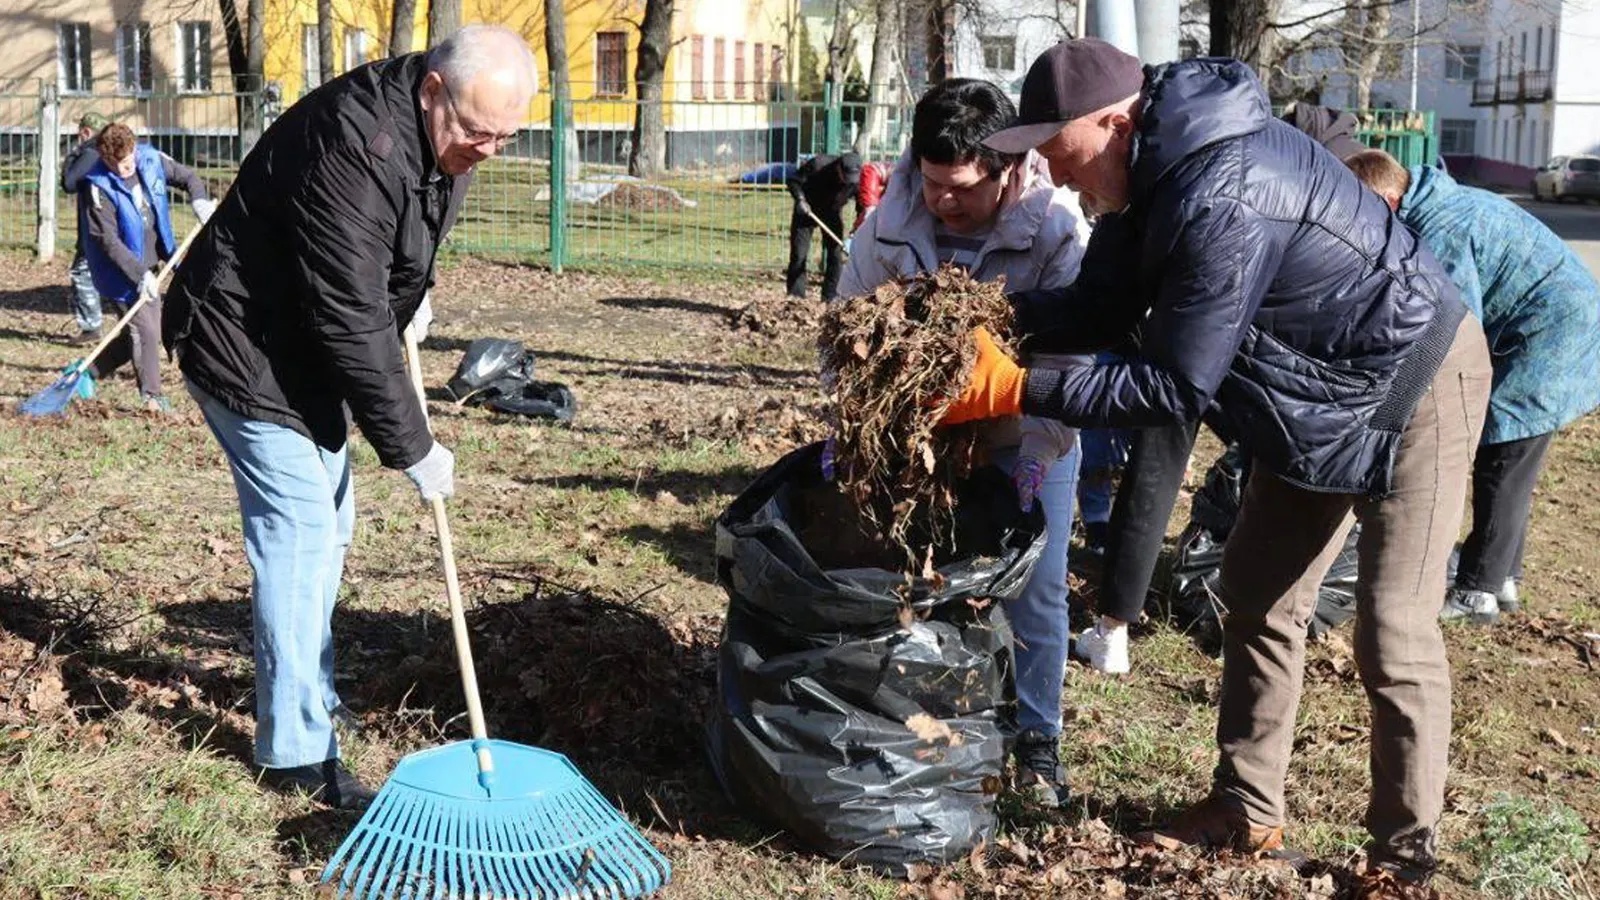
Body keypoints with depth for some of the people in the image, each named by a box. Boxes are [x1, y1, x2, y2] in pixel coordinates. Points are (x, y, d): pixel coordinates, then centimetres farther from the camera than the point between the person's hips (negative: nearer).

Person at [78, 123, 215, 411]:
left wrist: (200, 200, -12)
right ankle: (151, 396, 5)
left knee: (148, 330, 13)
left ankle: (88, 371, 28)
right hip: (121, 272, -7)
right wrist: (139, 274, -31)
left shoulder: (152, 160, -7)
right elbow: (108, 240, -23)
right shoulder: (98, 186, -21)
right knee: (145, 332, -8)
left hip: (148, 266, 7)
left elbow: (187, 176, 10)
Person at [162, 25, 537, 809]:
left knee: (326, 521, 15)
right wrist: (412, 447, -25)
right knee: (298, 527, -11)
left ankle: (307, 690, 32)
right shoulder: (356, 143, -33)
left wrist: (409, 294, 6)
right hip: (243, 341, -9)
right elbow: (350, 319, -31)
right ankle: (296, 751, -3)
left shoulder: (445, 139, -3)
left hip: (305, 340, 9)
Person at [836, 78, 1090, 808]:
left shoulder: (1054, 227, -24)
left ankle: (1036, 740, 18)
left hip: (1026, 439, -2)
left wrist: (1039, 451, -33)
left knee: (1034, 592, 1)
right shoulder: (891, 222, -15)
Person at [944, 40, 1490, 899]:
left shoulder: (1221, 204, -36)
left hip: (1414, 387, -10)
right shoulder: (1157, 169, -6)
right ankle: (1247, 810, 24)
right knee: (1257, 592, 12)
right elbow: (1100, 309, -2)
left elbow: (1175, 386, -31)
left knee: (1392, 631, -6)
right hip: (1320, 394, 10)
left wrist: (1017, 391, -31)